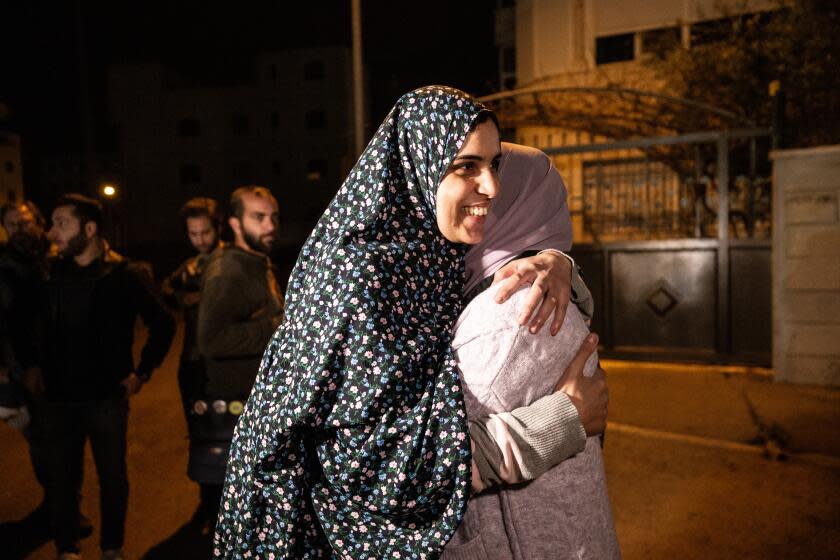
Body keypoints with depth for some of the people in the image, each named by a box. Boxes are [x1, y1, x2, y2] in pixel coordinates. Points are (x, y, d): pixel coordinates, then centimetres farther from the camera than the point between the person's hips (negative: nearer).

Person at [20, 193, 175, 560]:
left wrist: (142, 372, -4)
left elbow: (163, 324, -4)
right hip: (59, 397, 3)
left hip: (107, 397, -3)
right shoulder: (52, 273, 0)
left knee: (113, 478, 11)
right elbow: (36, 324, 17)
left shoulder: (125, 275, -11)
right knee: (62, 478, 13)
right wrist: (32, 364, 7)